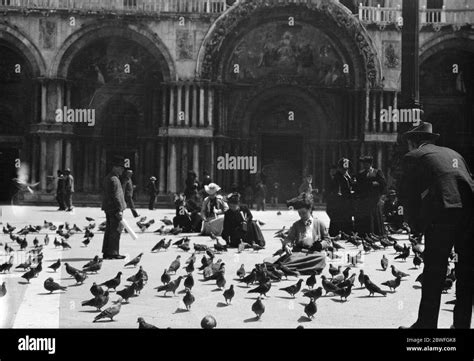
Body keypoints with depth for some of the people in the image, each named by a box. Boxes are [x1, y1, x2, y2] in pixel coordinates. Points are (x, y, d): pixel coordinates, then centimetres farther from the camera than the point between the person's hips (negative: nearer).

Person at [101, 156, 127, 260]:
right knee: (116, 231, -6)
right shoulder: (114, 179, -16)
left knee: (109, 231, 12)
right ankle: (113, 253, -4)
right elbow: (116, 196, -20)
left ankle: (106, 252, 16)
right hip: (114, 208, -10)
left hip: (108, 209, 10)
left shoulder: (107, 178, 16)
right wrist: (120, 210, -19)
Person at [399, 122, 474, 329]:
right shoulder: (453, 154, 29)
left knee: (434, 271, 1)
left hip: (442, 213, -5)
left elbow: (407, 194, 7)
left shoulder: (413, 157, 12)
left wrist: (416, 225, 15)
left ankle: (427, 323, 5)